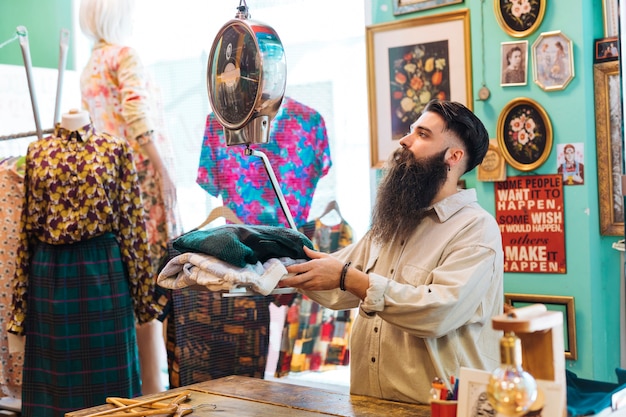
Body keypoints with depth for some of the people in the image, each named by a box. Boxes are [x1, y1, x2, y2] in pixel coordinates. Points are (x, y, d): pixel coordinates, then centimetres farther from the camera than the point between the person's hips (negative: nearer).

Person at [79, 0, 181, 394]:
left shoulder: (88, 68, 20)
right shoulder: (125, 55, -5)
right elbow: (136, 115, -16)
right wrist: (162, 169, -17)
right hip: (139, 168, -8)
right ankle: (151, 383, -7)